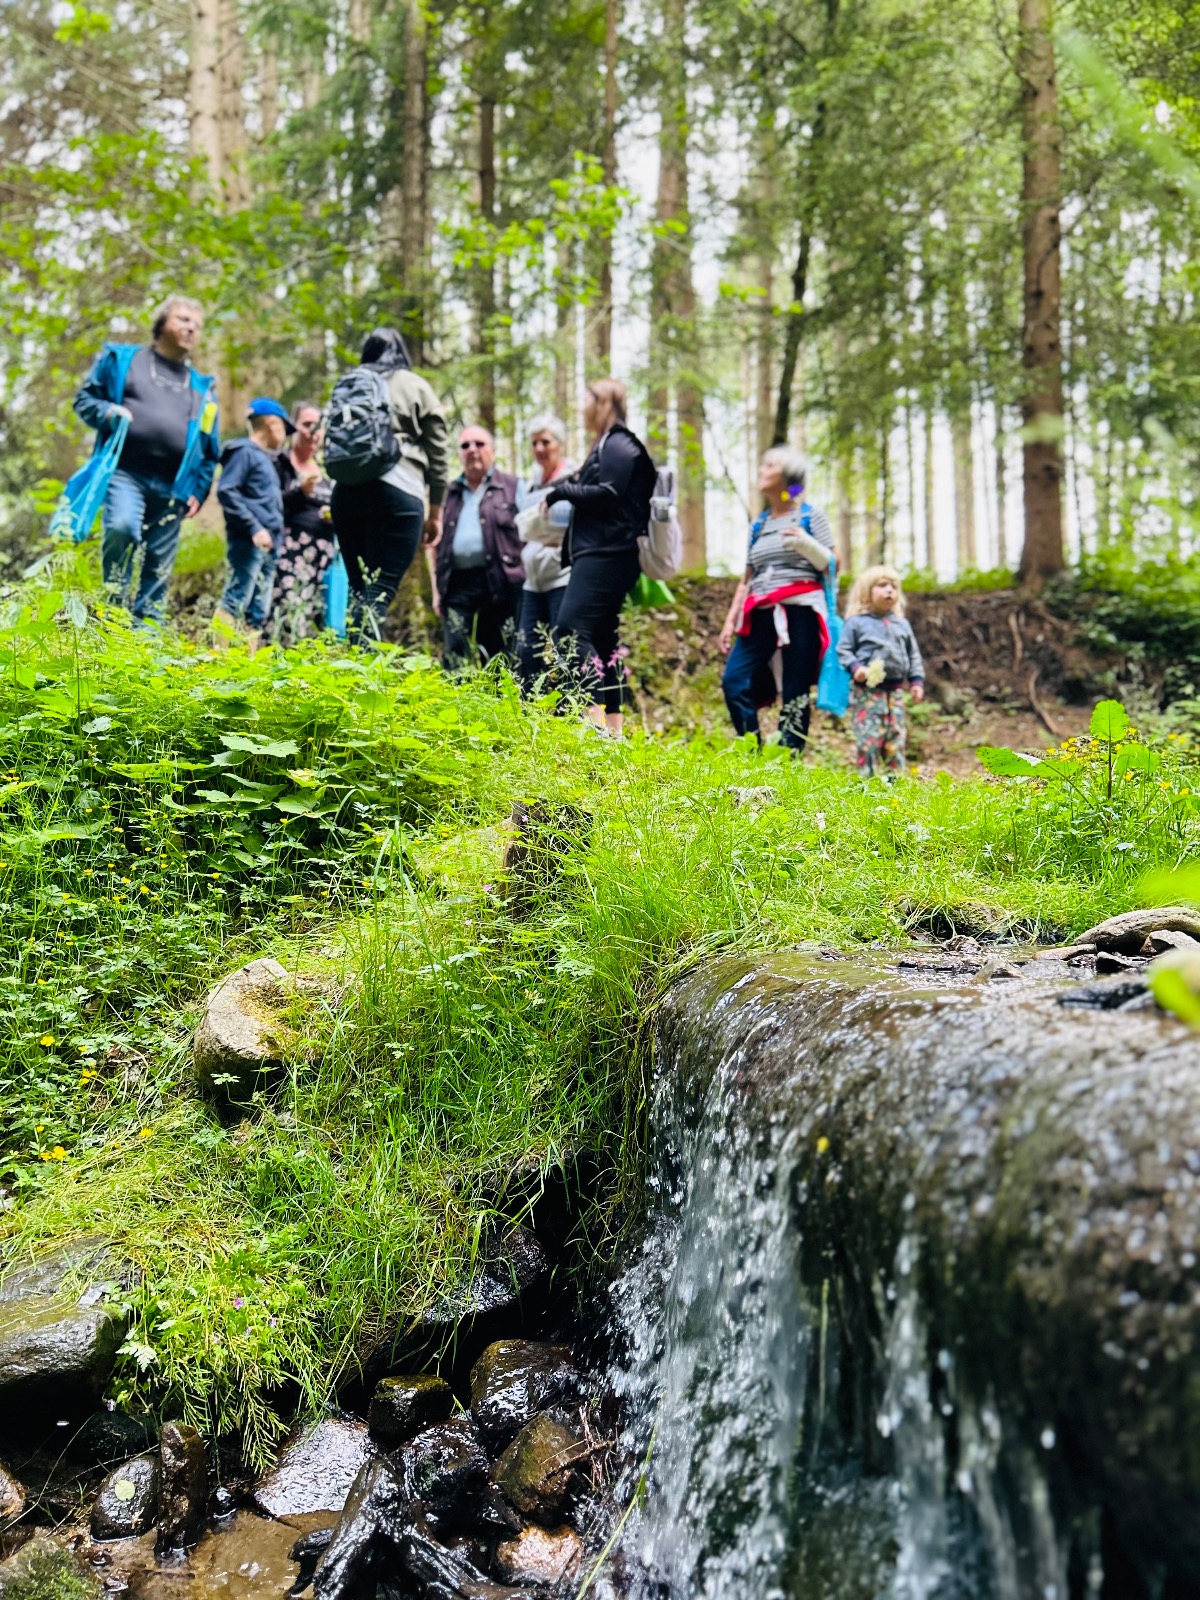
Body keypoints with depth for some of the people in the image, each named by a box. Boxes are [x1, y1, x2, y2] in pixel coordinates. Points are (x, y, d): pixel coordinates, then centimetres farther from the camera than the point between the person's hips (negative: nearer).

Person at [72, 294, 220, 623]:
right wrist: (109, 413, -9)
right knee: (121, 528, -29)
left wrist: (199, 491, 9)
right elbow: (85, 399, 12)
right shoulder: (121, 358, 12)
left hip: (173, 486, 4)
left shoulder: (203, 388, 20)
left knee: (159, 566, 1)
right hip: (125, 472, -3)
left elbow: (210, 449, 21)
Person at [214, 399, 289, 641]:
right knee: (236, 601, -14)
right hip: (248, 542, -9)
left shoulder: (267, 458, 24)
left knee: (258, 611, 6)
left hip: (269, 546, 9)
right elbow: (226, 491, -13)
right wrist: (254, 528, -18)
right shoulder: (244, 451, -2)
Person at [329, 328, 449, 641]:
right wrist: (435, 512, 14)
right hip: (397, 491, -4)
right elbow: (438, 456, 8)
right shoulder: (415, 387, 11)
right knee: (380, 592, -9)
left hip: (346, 491, 4)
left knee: (359, 589, 12)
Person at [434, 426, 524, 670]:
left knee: (497, 657, 0)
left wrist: (523, 579, -6)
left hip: (499, 582, -2)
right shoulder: (450, 493, 20)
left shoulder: (512, 487, 9)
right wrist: (437, 589, 14)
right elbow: (438, 544, 21)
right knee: (454, 657, -7)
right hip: (457, 582, 3)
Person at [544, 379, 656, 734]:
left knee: (570, 630, -20)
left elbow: (606, 494, -16)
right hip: (600, 555, 11)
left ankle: (595, 715, -27)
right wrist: (565, 488, 9)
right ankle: (613, 727, 10)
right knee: (602, 639, 9)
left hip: (605, 555, -11)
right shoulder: (608, 446, 25)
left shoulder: (618, 445, -5)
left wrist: (562, 490, -6)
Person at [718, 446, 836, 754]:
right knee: (734, 682, -9)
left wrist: (805, 543, -16)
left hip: (799, 611, -5)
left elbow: (831, 565, 1)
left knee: (795, 693, -7)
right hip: (761, 614, 5)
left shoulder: (810, 516, 6)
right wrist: (730, 621, 12)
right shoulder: (758, 524, 20)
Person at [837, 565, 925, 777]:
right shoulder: (856, 622, 0)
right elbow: (843, 649, -1)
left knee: (895, 735, 6)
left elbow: (914, 655, 17)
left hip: (896, 689, 5)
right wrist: (854, 667, -17)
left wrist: (916, 680, 9)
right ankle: (868, 776, -3)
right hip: (866, 689, -5)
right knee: (868, 736, -8)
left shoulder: (902, 624, 13)